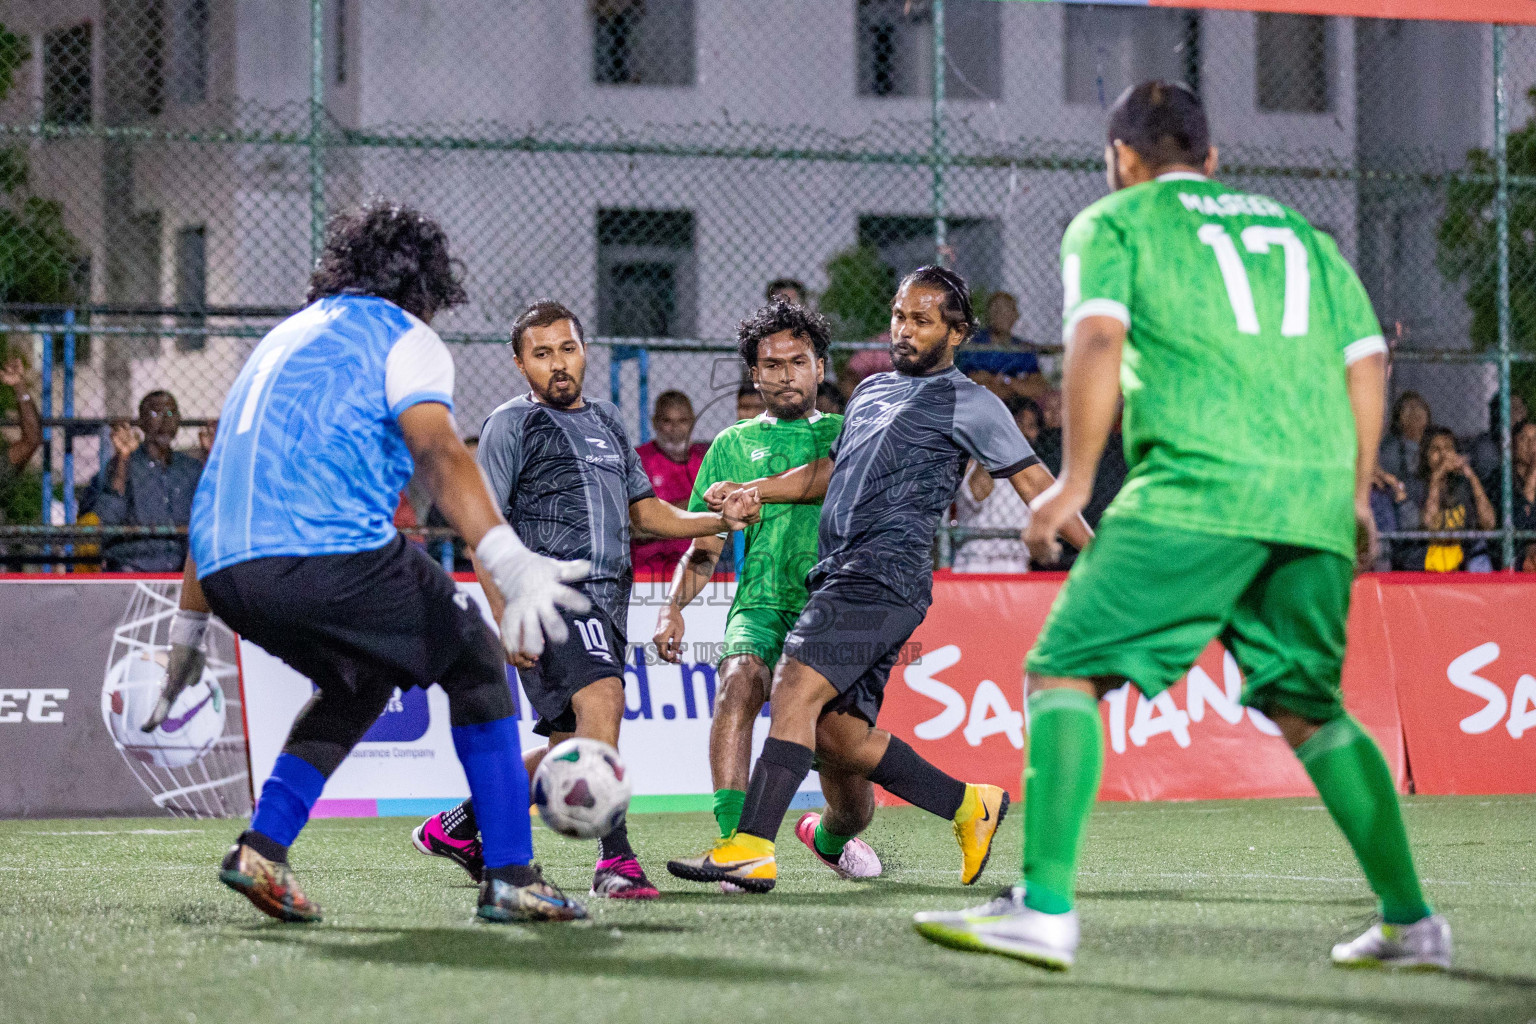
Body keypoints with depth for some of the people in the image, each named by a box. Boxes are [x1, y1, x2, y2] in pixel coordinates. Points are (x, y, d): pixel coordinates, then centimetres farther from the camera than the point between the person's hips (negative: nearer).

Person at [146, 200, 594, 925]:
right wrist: (510, 566, -27)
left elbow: (220, 489, 30)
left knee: (362, 682, 29)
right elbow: (438, 452, -13)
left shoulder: (282, 340, 30)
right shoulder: (402, 337, 8)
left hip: (227, 569, 7)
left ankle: (261, 847, 13)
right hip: (332, 552, -7)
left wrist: (187, 633, 35)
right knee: (475, 662, 12)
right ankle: (510, 880, 6)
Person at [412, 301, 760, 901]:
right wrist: (505, 618, -16)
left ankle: (455, 827, 26)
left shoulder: (606, 422, 22)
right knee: (602, 697, -28)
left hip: (606, 600, 8)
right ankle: (616, 861, -31)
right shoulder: (512, 424, 1)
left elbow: (645, 512, 24)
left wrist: (721, 520, 6)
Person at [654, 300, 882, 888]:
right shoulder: (732, 445, 16)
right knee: (739, 680, -38)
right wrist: (674, 607, -4)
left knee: (853, 806, 2)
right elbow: (704, 551, 15)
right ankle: (734, 839, -43)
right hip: (762, 604, 0)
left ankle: (825, 837, 39)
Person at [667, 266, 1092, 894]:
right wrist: (748, 492, 22)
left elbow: (1034, 482, 4)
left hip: (887, 576, -8)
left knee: (795, 687, -22)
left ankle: (752, 849, -29)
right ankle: (970, 806, 19)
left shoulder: (968, 402, 3)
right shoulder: (871, 391, 25)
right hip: (841, 577, 8)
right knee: (839, 735, 3)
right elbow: (828, 473, 35)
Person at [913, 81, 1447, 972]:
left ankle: (1046, 908, -15)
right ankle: (1411, 922, 12)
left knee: (1066, 669, -2)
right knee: (1309, 707, 17)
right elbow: (1367, 360, 19)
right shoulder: (1299, 230, 26)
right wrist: (1354, 496, 25)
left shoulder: (1114, 222, 12)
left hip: (1200, 483, -5)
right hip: (1316, 497, 6)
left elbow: (1098, 338, -5)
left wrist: (1076, 480, -3)